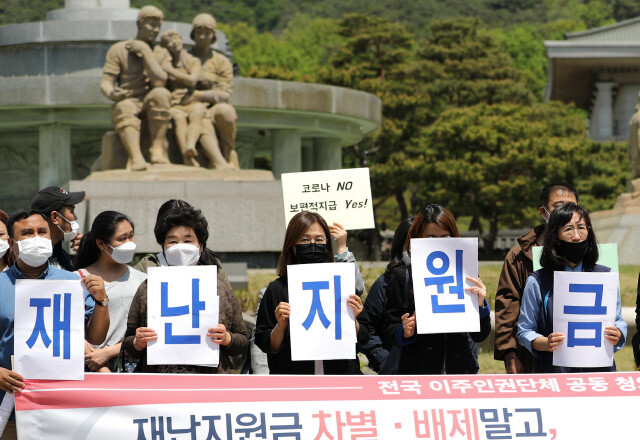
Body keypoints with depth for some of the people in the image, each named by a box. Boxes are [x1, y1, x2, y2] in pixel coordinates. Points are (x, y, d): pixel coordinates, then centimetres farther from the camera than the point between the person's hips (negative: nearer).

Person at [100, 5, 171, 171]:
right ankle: (136, 158, -55)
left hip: (152, 107, 1)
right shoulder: (118, 50, 7)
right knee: (124, 108, -36)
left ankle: (158, 150, -34)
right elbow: (105, 83, -1)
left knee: (161, 94, -32)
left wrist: (145, 51, -9)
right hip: (128, 101, -1)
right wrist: (111, 93, -25)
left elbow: (159, 82, -9)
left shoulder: (161, 54, 11)